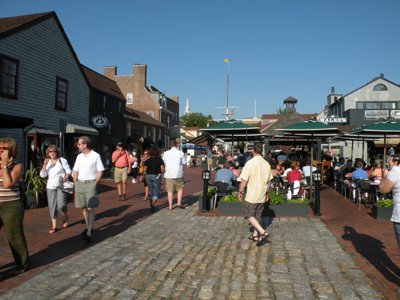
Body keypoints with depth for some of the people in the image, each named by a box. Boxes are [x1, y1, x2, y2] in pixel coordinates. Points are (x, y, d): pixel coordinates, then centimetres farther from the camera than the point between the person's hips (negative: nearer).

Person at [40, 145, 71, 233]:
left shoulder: (62, 160, 1)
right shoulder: (47, 162, 10)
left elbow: (68, 171, 1)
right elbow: (42, 175, 1)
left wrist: (65, 177, -19)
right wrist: (45, 164, -11)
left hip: (61, 186, -4)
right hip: (50, 187, 4)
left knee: (61, 205, -10)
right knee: (52, 206, 4)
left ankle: (65, 218, 21)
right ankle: (54, 226, 12)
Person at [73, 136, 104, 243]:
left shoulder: (95, 156, -6)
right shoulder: (79, 156, 11)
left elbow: (100, 172, -6)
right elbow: (75, 171, 15)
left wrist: (94, 184, -11)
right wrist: (76, 185, 8)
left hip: (90, 183, -6)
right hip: (80, 183, 6)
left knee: (90, 208, -8)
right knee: (84, 208, 12)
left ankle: (89, 233, -8)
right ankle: (89, 227, 27)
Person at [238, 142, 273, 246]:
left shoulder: (250, 163, -17)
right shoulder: (267, 164, 2)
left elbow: (244, 180, -16)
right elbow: (268, 181, 10)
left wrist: (240, 192, -3)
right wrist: (266, 193, 21)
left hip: (252, 196, -6)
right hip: (262, 196, 6)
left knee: (249, 215, 4)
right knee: (257, 216, 18)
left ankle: (263, 232, -9)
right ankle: (255, 235, 28)